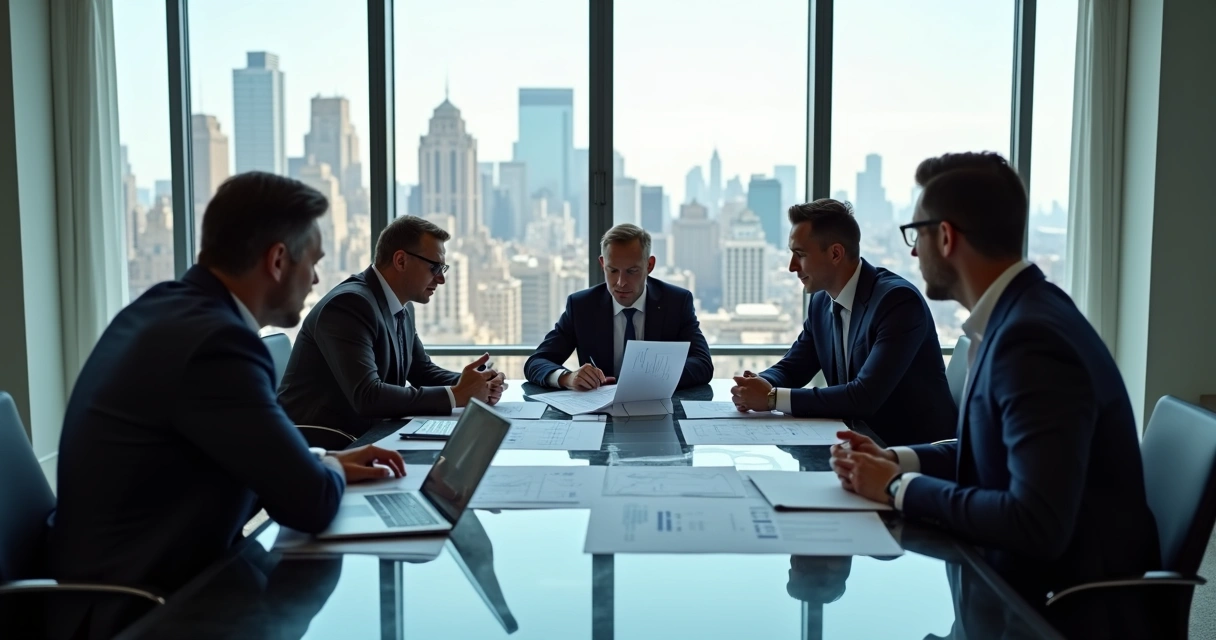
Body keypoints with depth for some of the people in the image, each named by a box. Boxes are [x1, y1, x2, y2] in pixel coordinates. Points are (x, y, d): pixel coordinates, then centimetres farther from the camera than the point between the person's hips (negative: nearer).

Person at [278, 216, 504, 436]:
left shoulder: (402, 308, 6)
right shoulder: (349, 304, -20)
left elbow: (423, 371, 14)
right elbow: (367, 396, -28)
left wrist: (468, 384, -5)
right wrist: (455, 395, -23)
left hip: (362, 436, 8)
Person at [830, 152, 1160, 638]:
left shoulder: (1032, 335, -26)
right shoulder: (1016, 313, 3)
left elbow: (1038, 525, -30)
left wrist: (900, 488, -19)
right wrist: (898, 461, -1)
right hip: (1029, 577, 8)